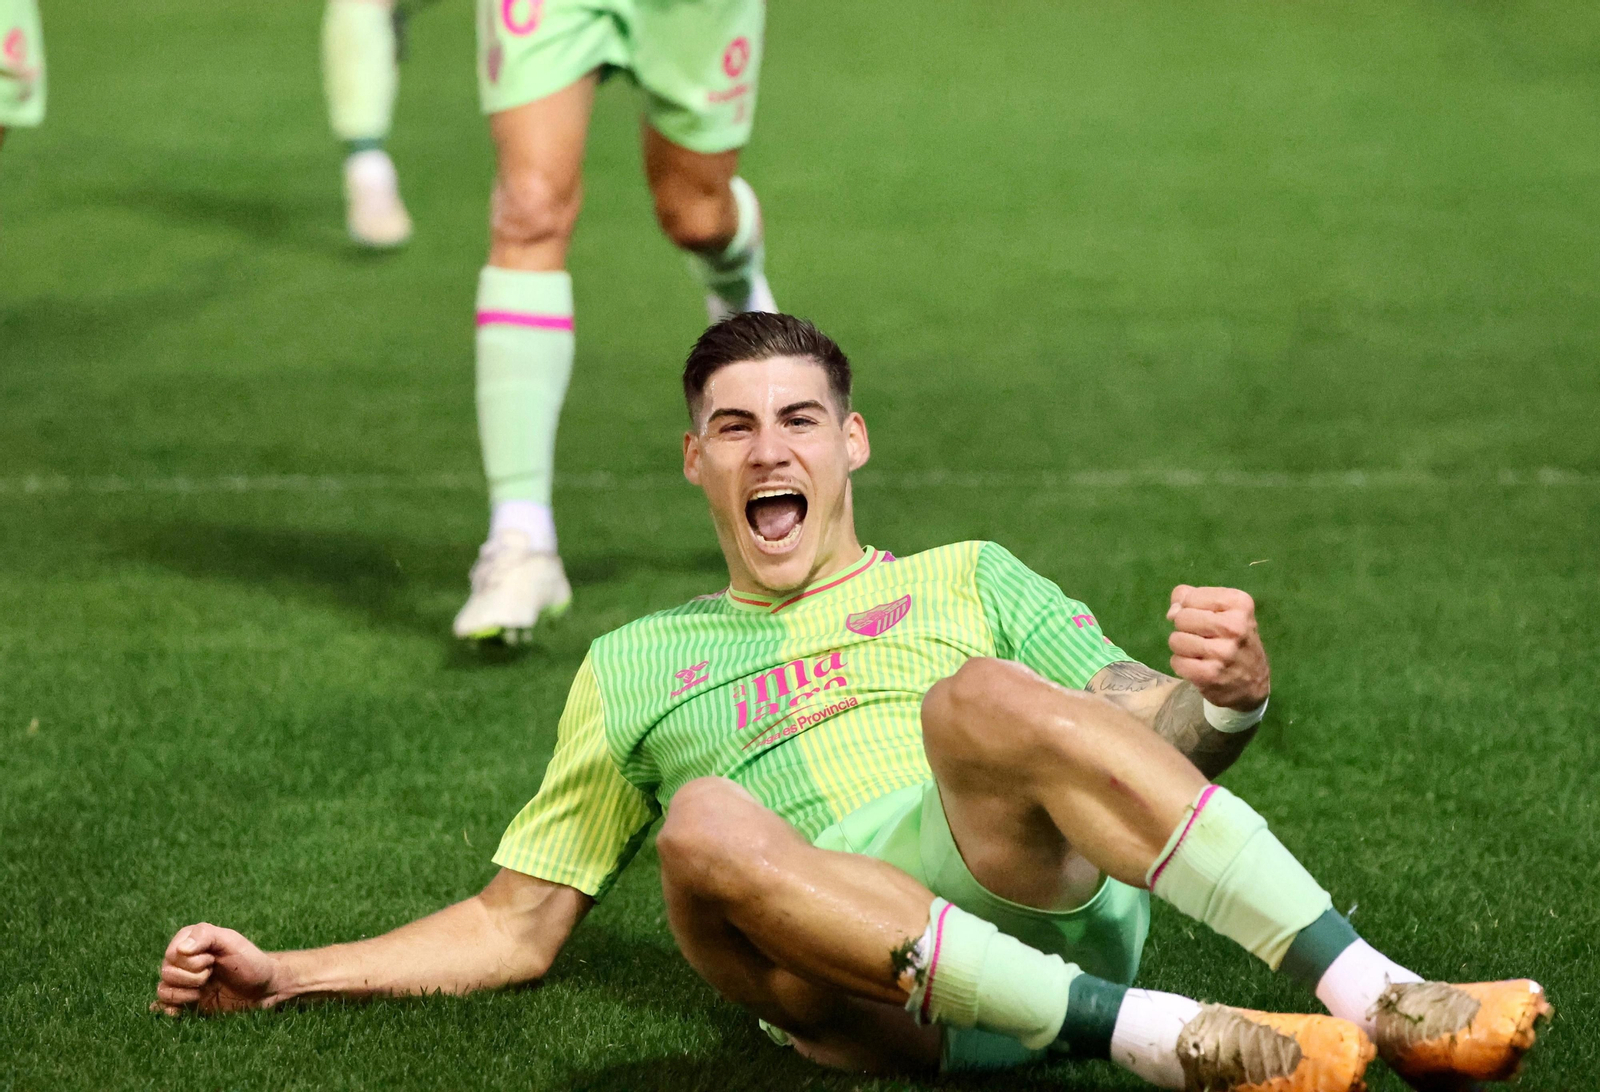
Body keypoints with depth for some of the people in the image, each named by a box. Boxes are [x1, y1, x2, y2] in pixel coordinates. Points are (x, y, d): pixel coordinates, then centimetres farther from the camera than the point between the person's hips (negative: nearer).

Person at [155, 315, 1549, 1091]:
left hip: (1052, 905, 0)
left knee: (981, 701, -31)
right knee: (710, 826, -33)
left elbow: (1151, 741, 18)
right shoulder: (636, 668, 32)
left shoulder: (966, 582, 30)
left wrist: (1225, 700, -7)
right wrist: (281, 975, 16)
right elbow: (515, 926, 29)